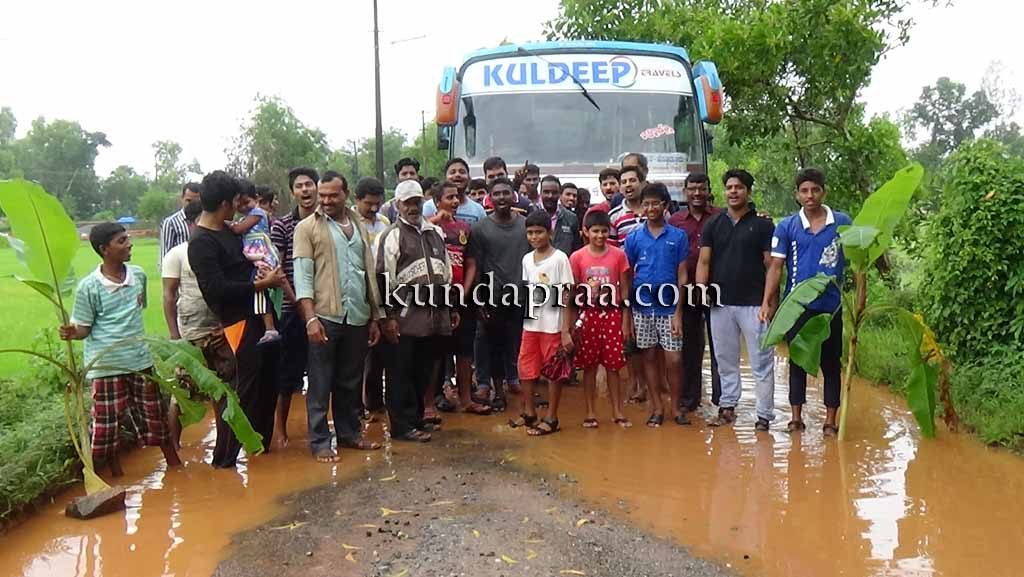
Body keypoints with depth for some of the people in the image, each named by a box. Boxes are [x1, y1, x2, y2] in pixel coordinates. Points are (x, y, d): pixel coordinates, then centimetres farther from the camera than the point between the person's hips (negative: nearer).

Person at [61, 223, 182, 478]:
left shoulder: (139, 275, 2)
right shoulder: (89, 287, -12)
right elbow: (84, 328, -6)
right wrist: (72, 333, -27)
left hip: (140, 359, 4)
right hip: (106, 365, -4)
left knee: (154, 414, 14)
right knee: (109, 422, 5)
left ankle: (174, 463, 27)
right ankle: (117, 474, 23)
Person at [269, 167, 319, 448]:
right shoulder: (282, 225, -3)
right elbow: (277, 269, -6)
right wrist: (295, 298, -19)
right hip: (294, 309, -3)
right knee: (288, 371, 5)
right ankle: (280, 428, 20)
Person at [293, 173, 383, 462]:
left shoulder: (359, 227, 14)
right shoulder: (307, 227, -1)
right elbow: (303, 275, -7)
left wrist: (375, 317, 14)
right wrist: (310, 317, -17)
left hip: (358, 317, 5)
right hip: (325, 316, -4)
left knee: (351, 381, 13)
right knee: (321, 384, 3)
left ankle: (349, 433, 26)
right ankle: (320, 442, 12)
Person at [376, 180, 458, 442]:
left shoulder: (435, 232, 17)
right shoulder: (391, 236, -3)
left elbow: (447, 272, 22)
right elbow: (384, 279, -9)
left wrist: (452, 308, 20)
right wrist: (389, 317, -13)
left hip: (436, 312, 6)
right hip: (407, 313, -6)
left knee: (426, 370, 13)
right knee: (403, 371, 1)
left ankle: (416, 418, 27)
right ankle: (403, 425, 12)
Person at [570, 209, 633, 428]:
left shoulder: (618, 255, -2)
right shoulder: (577, 257, -3)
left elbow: (624, 289, 2)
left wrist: (626, 320, 0)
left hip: (612, 314, 0)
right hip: (587, 314, 0)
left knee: (613, 365, 5)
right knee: (589, 366, 6)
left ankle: (617, 412, 16)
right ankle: (591, 412, 17)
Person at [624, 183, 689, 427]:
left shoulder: (678, 236, 1)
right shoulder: (634, 238, 4)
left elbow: (682, 276, 0)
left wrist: (678, 312, -6)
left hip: (668, 307, -1)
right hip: (642, 307, 2)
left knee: (674, 360, -1)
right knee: (649, 357, 9)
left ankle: (676, 407, 17)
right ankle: (657, 407, 20)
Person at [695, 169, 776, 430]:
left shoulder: (762, 225, 1)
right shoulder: (713, 224, 10)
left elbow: (771, 266, -1)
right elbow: (704, 262, 6)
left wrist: (768, 302, -9)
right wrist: (700, 291, -8)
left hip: (753, 304, -3)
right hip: (720, 303, 3)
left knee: (761, 362, 0)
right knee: (725, 360, 12)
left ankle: (764, 415, 7)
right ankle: (727, 407, 23)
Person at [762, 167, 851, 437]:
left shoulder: (842, 222, 0)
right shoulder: (786, 227, 0)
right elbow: (776, 266, -1)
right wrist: (766, 302, -11)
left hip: (831, 306, 0)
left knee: (831, 363, 8)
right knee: (797, 361, 9)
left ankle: (830, 420, 18)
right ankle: (796, 417, 19)